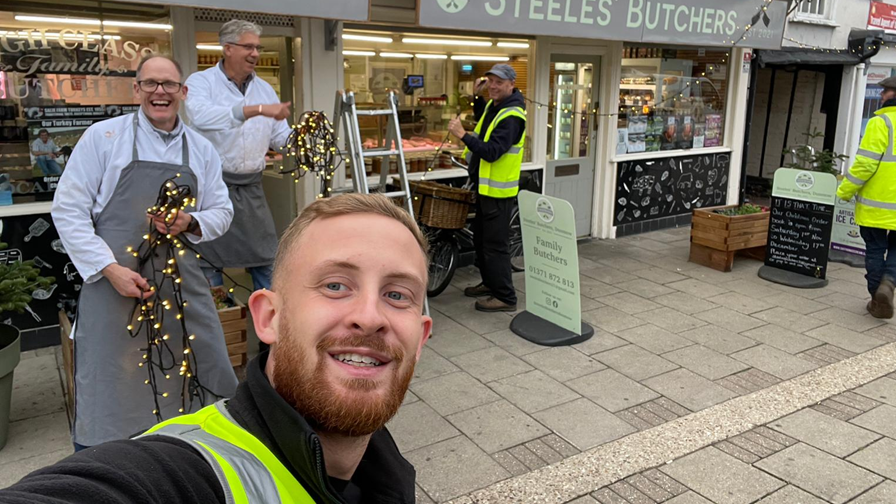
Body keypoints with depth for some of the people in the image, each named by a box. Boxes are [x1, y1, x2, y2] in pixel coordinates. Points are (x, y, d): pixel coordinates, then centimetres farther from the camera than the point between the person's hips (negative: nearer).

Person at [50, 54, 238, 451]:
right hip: (115, 283, -3)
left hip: (183, 283, 4)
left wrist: (190, 223, -8)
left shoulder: (201, 149, 11)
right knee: (106, 395, 5)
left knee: (210, 378, 10)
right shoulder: (103, 136, 0)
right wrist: (110, 269, -12)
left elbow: (222, 211, 15)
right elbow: (67, 209, -2)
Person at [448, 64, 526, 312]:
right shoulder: (493, 105, 11)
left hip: (498, 190, -10)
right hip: (485, 186, 11)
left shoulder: (511, 116, -21)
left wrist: (463, 135, -31)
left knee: (495, 244, -5)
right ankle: (490, 283, 35)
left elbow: (492, 152, -29)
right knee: (480, 238, 20)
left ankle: (505, 297, 6)